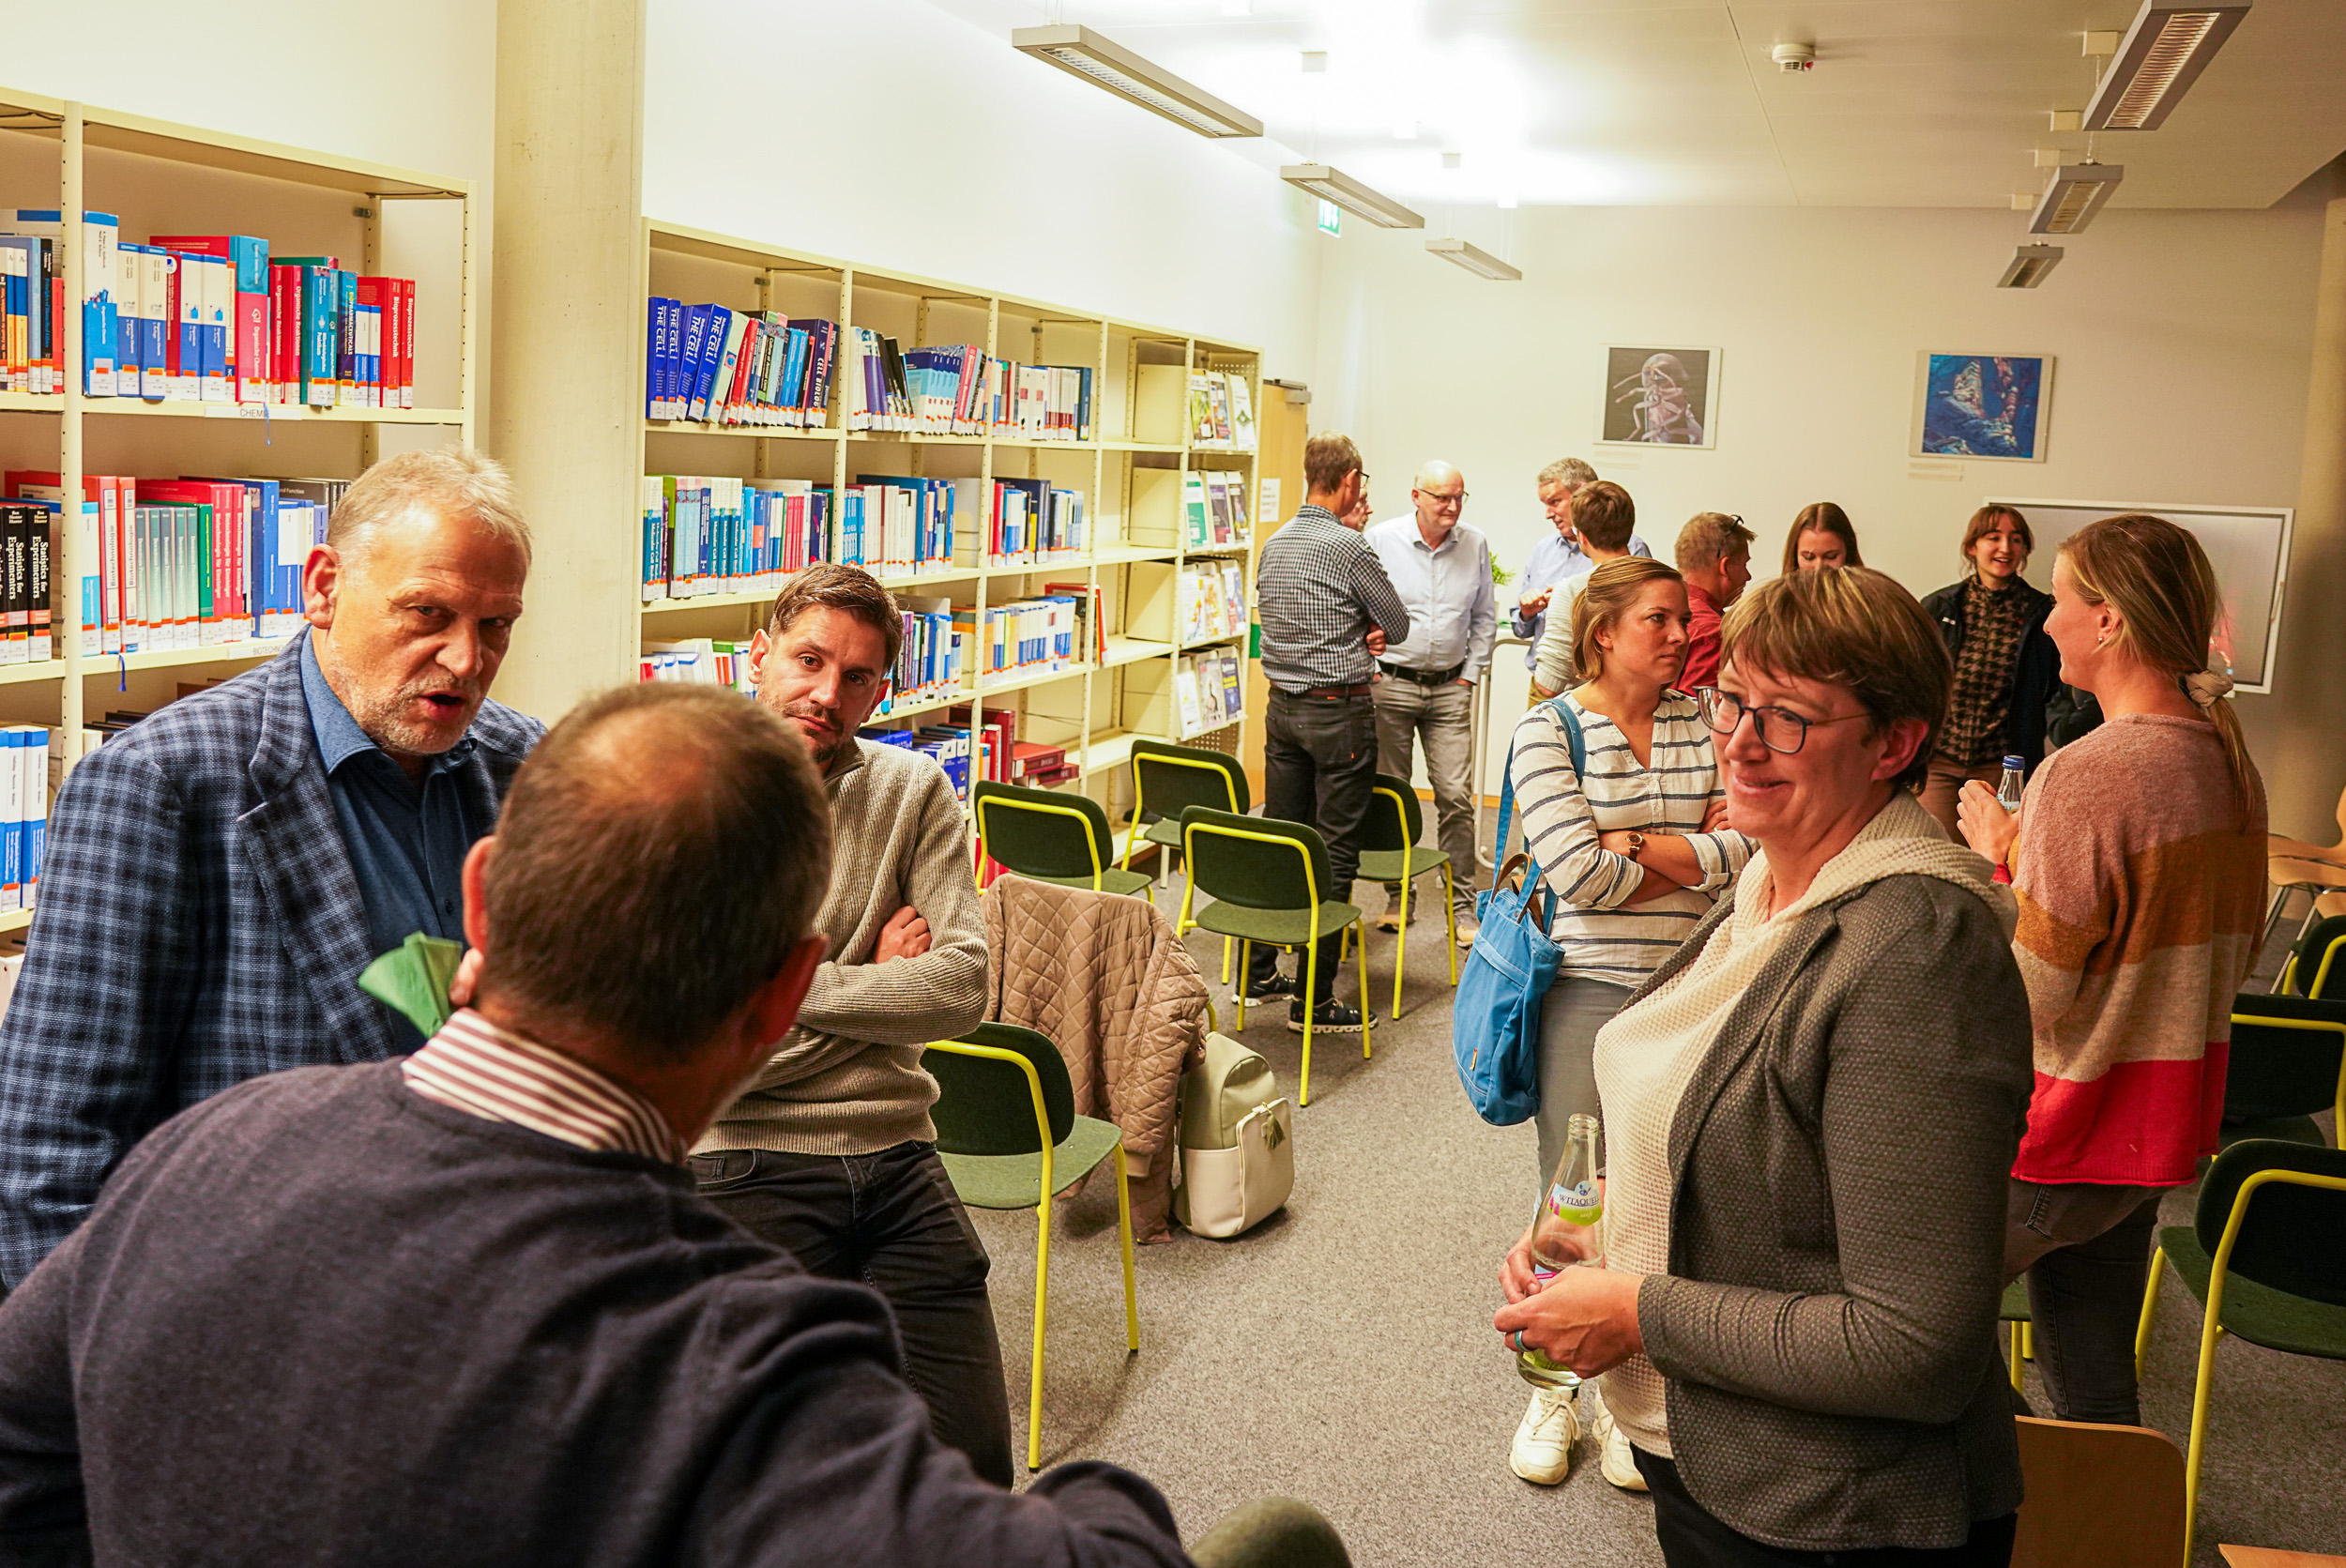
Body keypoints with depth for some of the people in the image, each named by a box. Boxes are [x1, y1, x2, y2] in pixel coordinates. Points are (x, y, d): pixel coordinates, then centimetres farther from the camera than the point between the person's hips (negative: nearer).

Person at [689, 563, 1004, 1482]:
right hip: (747, 1164, -3)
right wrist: (873, 978, -7)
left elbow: (963, 986, -6)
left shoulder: (913, 794, 5)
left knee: (974, 1468, 2)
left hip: (898, 1159, 4)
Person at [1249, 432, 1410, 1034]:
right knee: (1334, 850, -2)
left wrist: (1354, 635, 7)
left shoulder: (1274, 545, 8)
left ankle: (1258, 971, 21)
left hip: (1282, 706, 7)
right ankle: (1313, 999, -1)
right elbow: (1398, 627, -6)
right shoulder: (1349, 546, -14)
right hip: (1339, 712, -7)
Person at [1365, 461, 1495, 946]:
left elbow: (1484, 617, 14)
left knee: (1456, 796, -4)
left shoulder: (1475, 545, 5)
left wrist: (1471, 672, 7)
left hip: (1450, 688, 2)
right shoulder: (1380, 541, -4)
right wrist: (1367, 670, -6)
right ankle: (1399, 897, 18)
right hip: (1391, 683, -1)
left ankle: (1463, 906, 4)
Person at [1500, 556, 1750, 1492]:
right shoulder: (1549, 729, -7)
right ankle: (1553, 1389, 26)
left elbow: (1741, 849, -6)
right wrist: (1689, 856, -6)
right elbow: (1580, 875, -17)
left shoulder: (1701, 723, 4)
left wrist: (1631, 843, -15)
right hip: (1589, 986, -3)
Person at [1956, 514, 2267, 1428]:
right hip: (2161, 1138, 9)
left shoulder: (2086, 776, -23)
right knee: (2094, 1398, 19)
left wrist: (2000, 854, -7)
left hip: (2051, 1147, -8)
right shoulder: (2228, 763, 4)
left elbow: (2029, 993, -21)